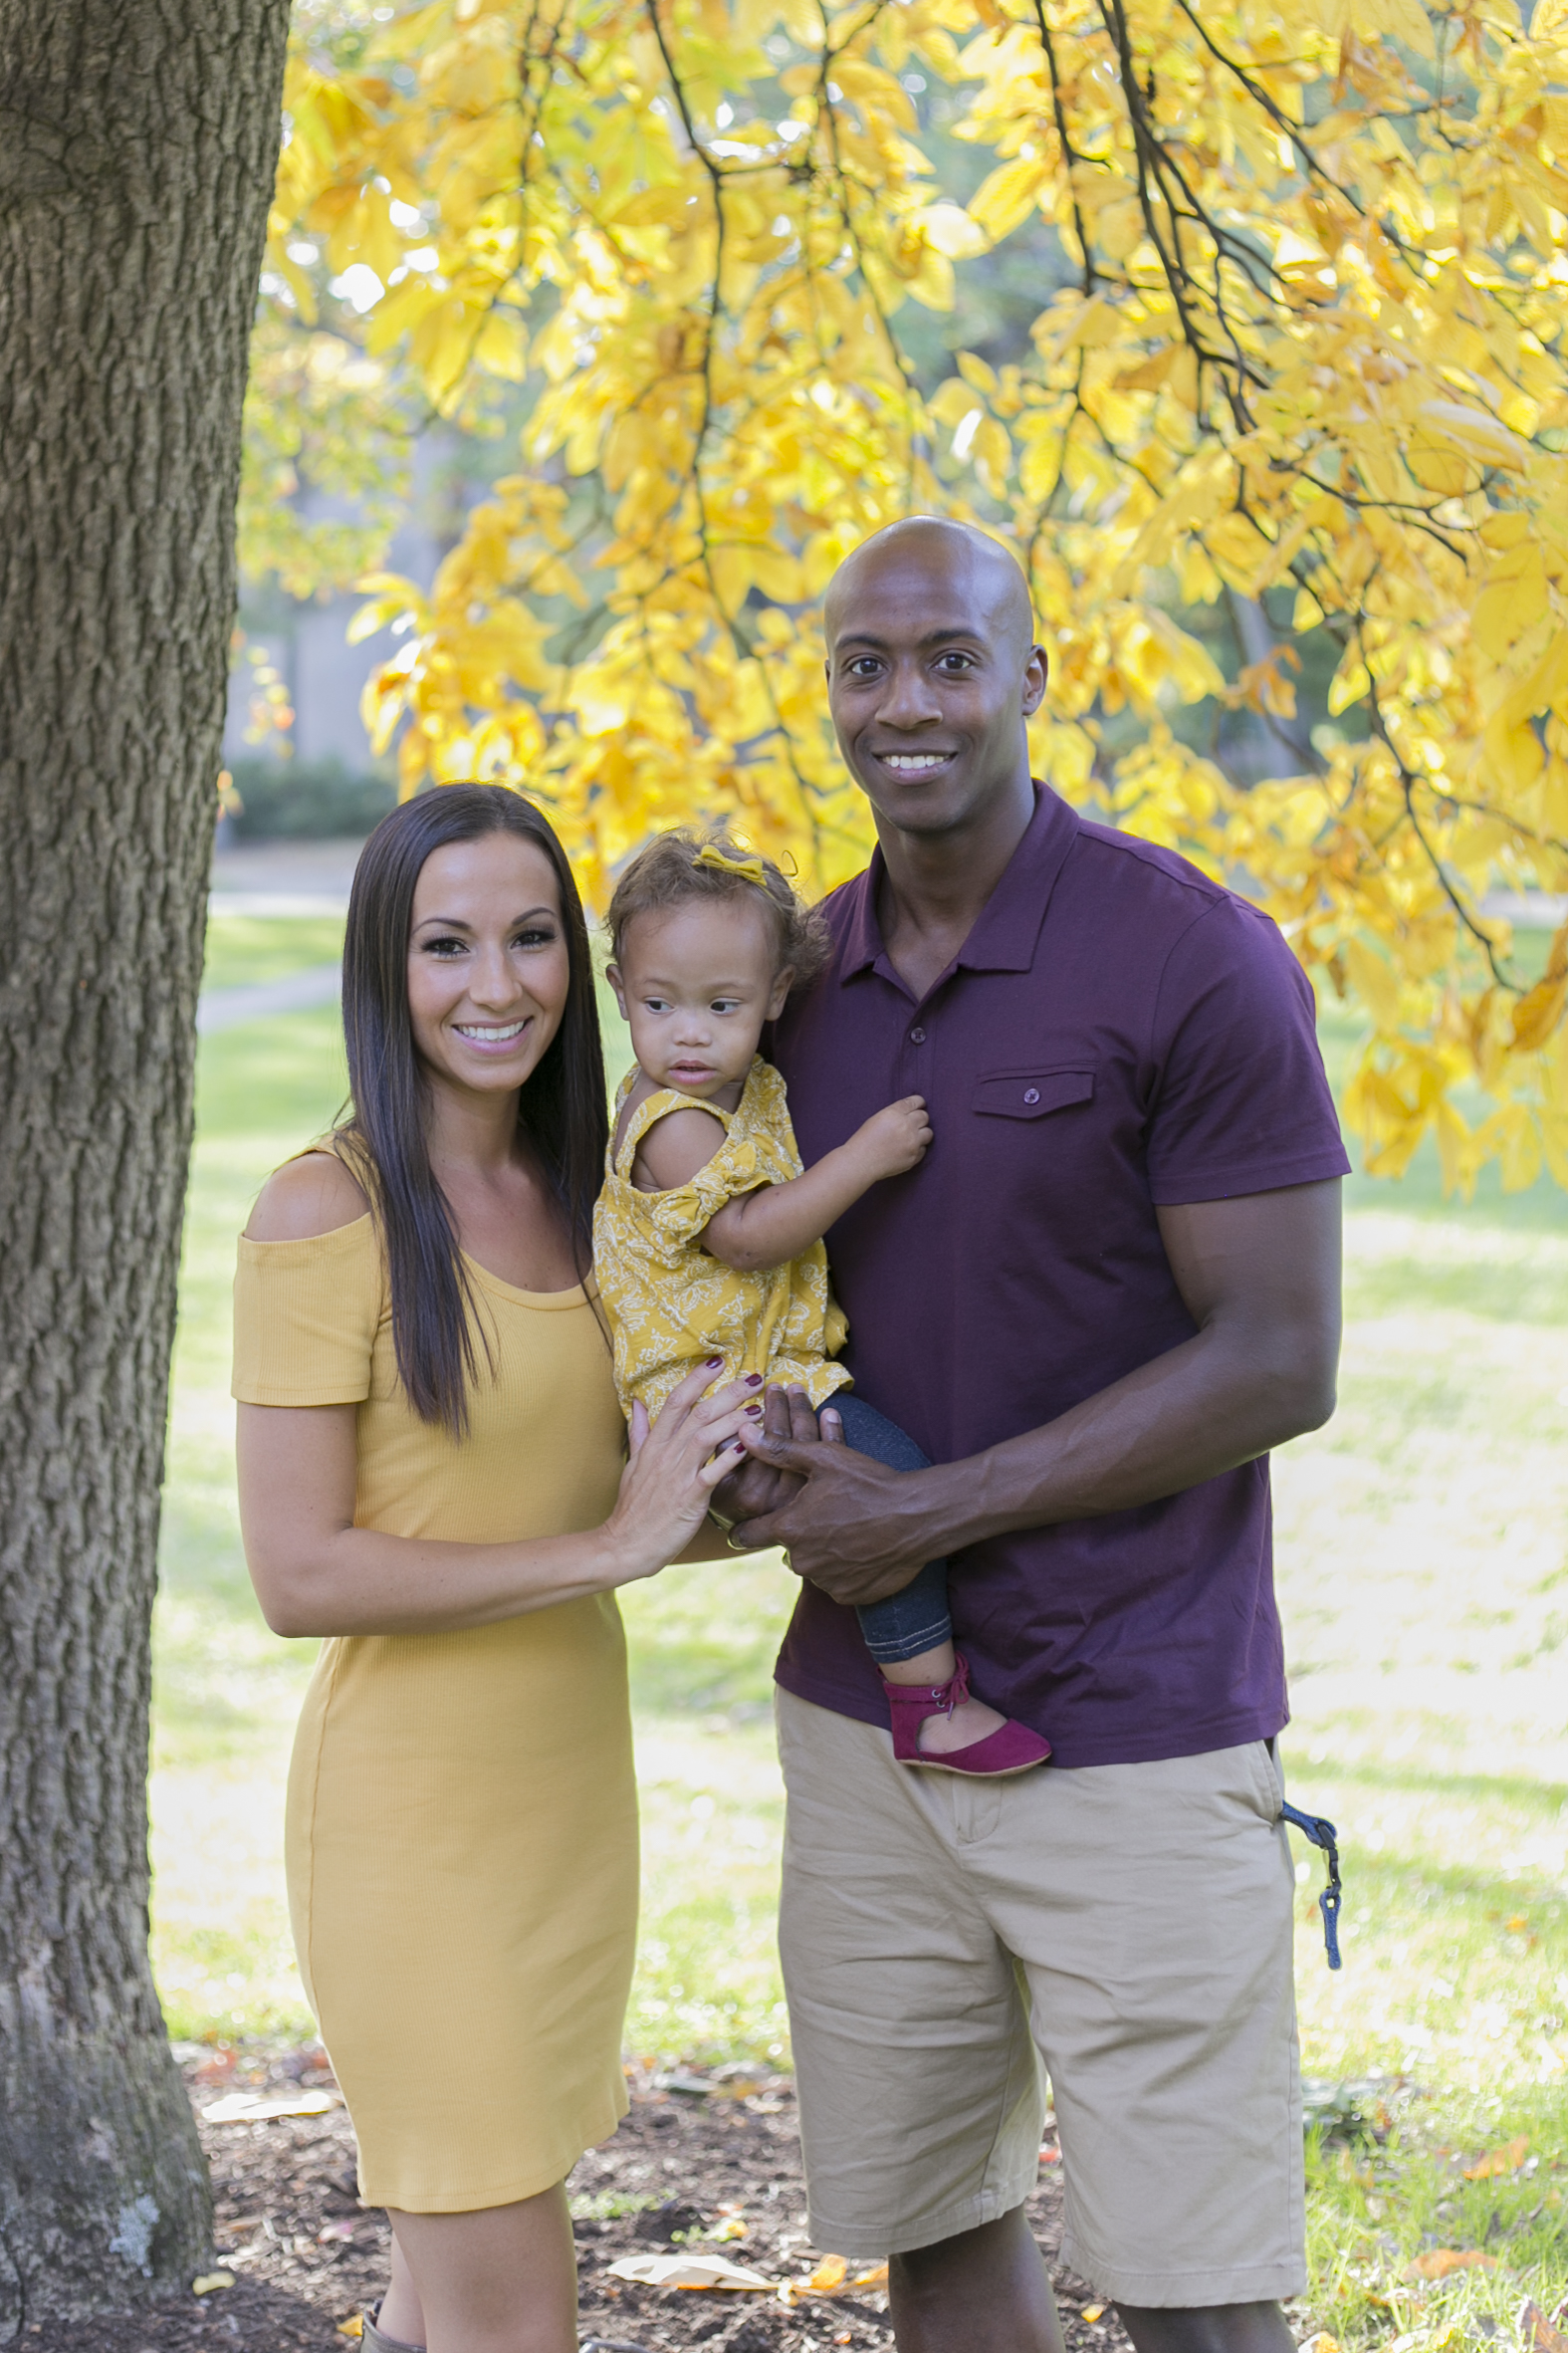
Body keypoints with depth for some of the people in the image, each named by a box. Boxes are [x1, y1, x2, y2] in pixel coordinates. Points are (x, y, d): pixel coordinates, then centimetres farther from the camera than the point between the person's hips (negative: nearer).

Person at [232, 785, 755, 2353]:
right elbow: (297, 1575, -18)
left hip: (573, 1790, 7)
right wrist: (607, 1550, -20)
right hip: (414, 1803, -7)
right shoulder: (327, 1213, -14)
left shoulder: (581, 1193, 8)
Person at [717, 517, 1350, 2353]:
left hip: (1136, 1735, -6)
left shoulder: (1194, 961, -12)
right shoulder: (802, 975, 7)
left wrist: (926, 1513, -15)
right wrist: (760, 1445, -5)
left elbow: (1278, 1364, -15)